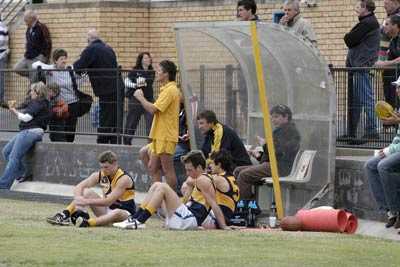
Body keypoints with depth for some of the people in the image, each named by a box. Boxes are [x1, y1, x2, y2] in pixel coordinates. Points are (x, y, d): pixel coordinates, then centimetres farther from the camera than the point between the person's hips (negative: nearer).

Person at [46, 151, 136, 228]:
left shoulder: (124, 179, -22)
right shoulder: (100, 175, -3)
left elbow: (108, 201, -30)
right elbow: (78, 187, -7)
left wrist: (87, 201, -34)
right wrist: (78, 198, -30)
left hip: (125, 213, -6)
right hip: (107, 210, 6)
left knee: (117, 213, -42)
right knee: (87, 192, -10)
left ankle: (86, 223, -52)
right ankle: (65, 215, -29)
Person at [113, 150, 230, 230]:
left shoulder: (202, 180, -7)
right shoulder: (198, 180, 24)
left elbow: (214, 205, -14)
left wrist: (224, 227, -19)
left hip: (189, 220, -10)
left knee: (162, 187, -19)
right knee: (156, 186, 11)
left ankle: (139, 222, -24)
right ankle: (134, 218, -2)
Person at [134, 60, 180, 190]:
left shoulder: (170, 90, -16)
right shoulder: (167, 89, 16)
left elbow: (153, 109, -21)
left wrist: (140, 97, -10)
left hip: (166, 137, -10)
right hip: (159, 136, 10)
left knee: (168, 170, -4)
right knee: (153, 168, 11)